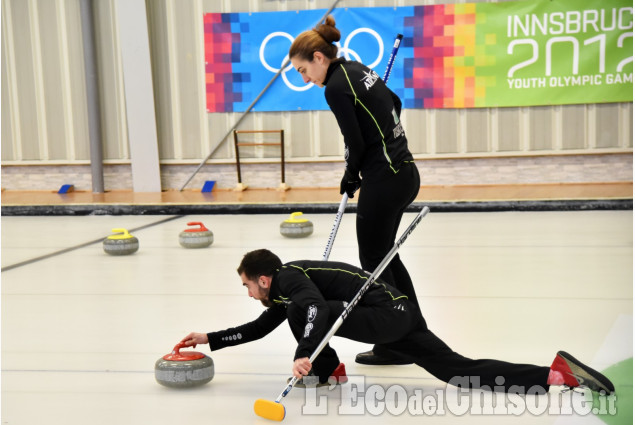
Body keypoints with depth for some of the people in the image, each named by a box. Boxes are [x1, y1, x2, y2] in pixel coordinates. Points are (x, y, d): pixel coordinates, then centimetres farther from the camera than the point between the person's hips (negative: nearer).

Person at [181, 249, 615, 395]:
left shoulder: (289, 276, -7)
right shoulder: (285, 292, 23)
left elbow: (316, 309, -28)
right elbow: (259, 328, 31)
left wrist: (304, 355, -38)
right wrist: (211, 339, 30)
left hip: (389, 315, -10)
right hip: (401, 317, 10)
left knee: (301, 312, -16)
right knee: (462, 371, 1)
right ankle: (556, 373, -5)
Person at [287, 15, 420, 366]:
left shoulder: (336, 87, -15)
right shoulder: (357, 69, 12)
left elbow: (356, 142, -16)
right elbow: (394, 104, 22)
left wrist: (350, 178, 3)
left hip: (385, 179, -10)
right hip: (404, 171, 10)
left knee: (374, 260, 3)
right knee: (385, 253, 19)